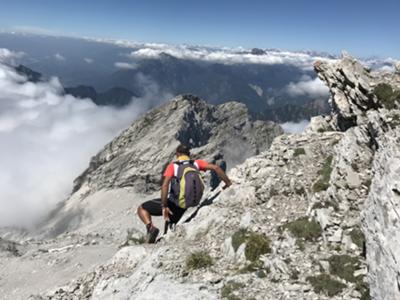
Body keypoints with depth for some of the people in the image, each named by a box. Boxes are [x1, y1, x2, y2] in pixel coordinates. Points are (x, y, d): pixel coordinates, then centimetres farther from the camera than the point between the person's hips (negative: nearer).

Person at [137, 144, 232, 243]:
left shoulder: (172, 166, -7)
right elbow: (215, 167, -9)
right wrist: (228, 183, -1)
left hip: (172, 204, -4)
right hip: (188, 207, 4)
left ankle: (151, 228, -16)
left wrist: (164, 206, -18)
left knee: (142, 208, 10)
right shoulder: (196, 163, 1)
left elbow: (165, 185, -21)